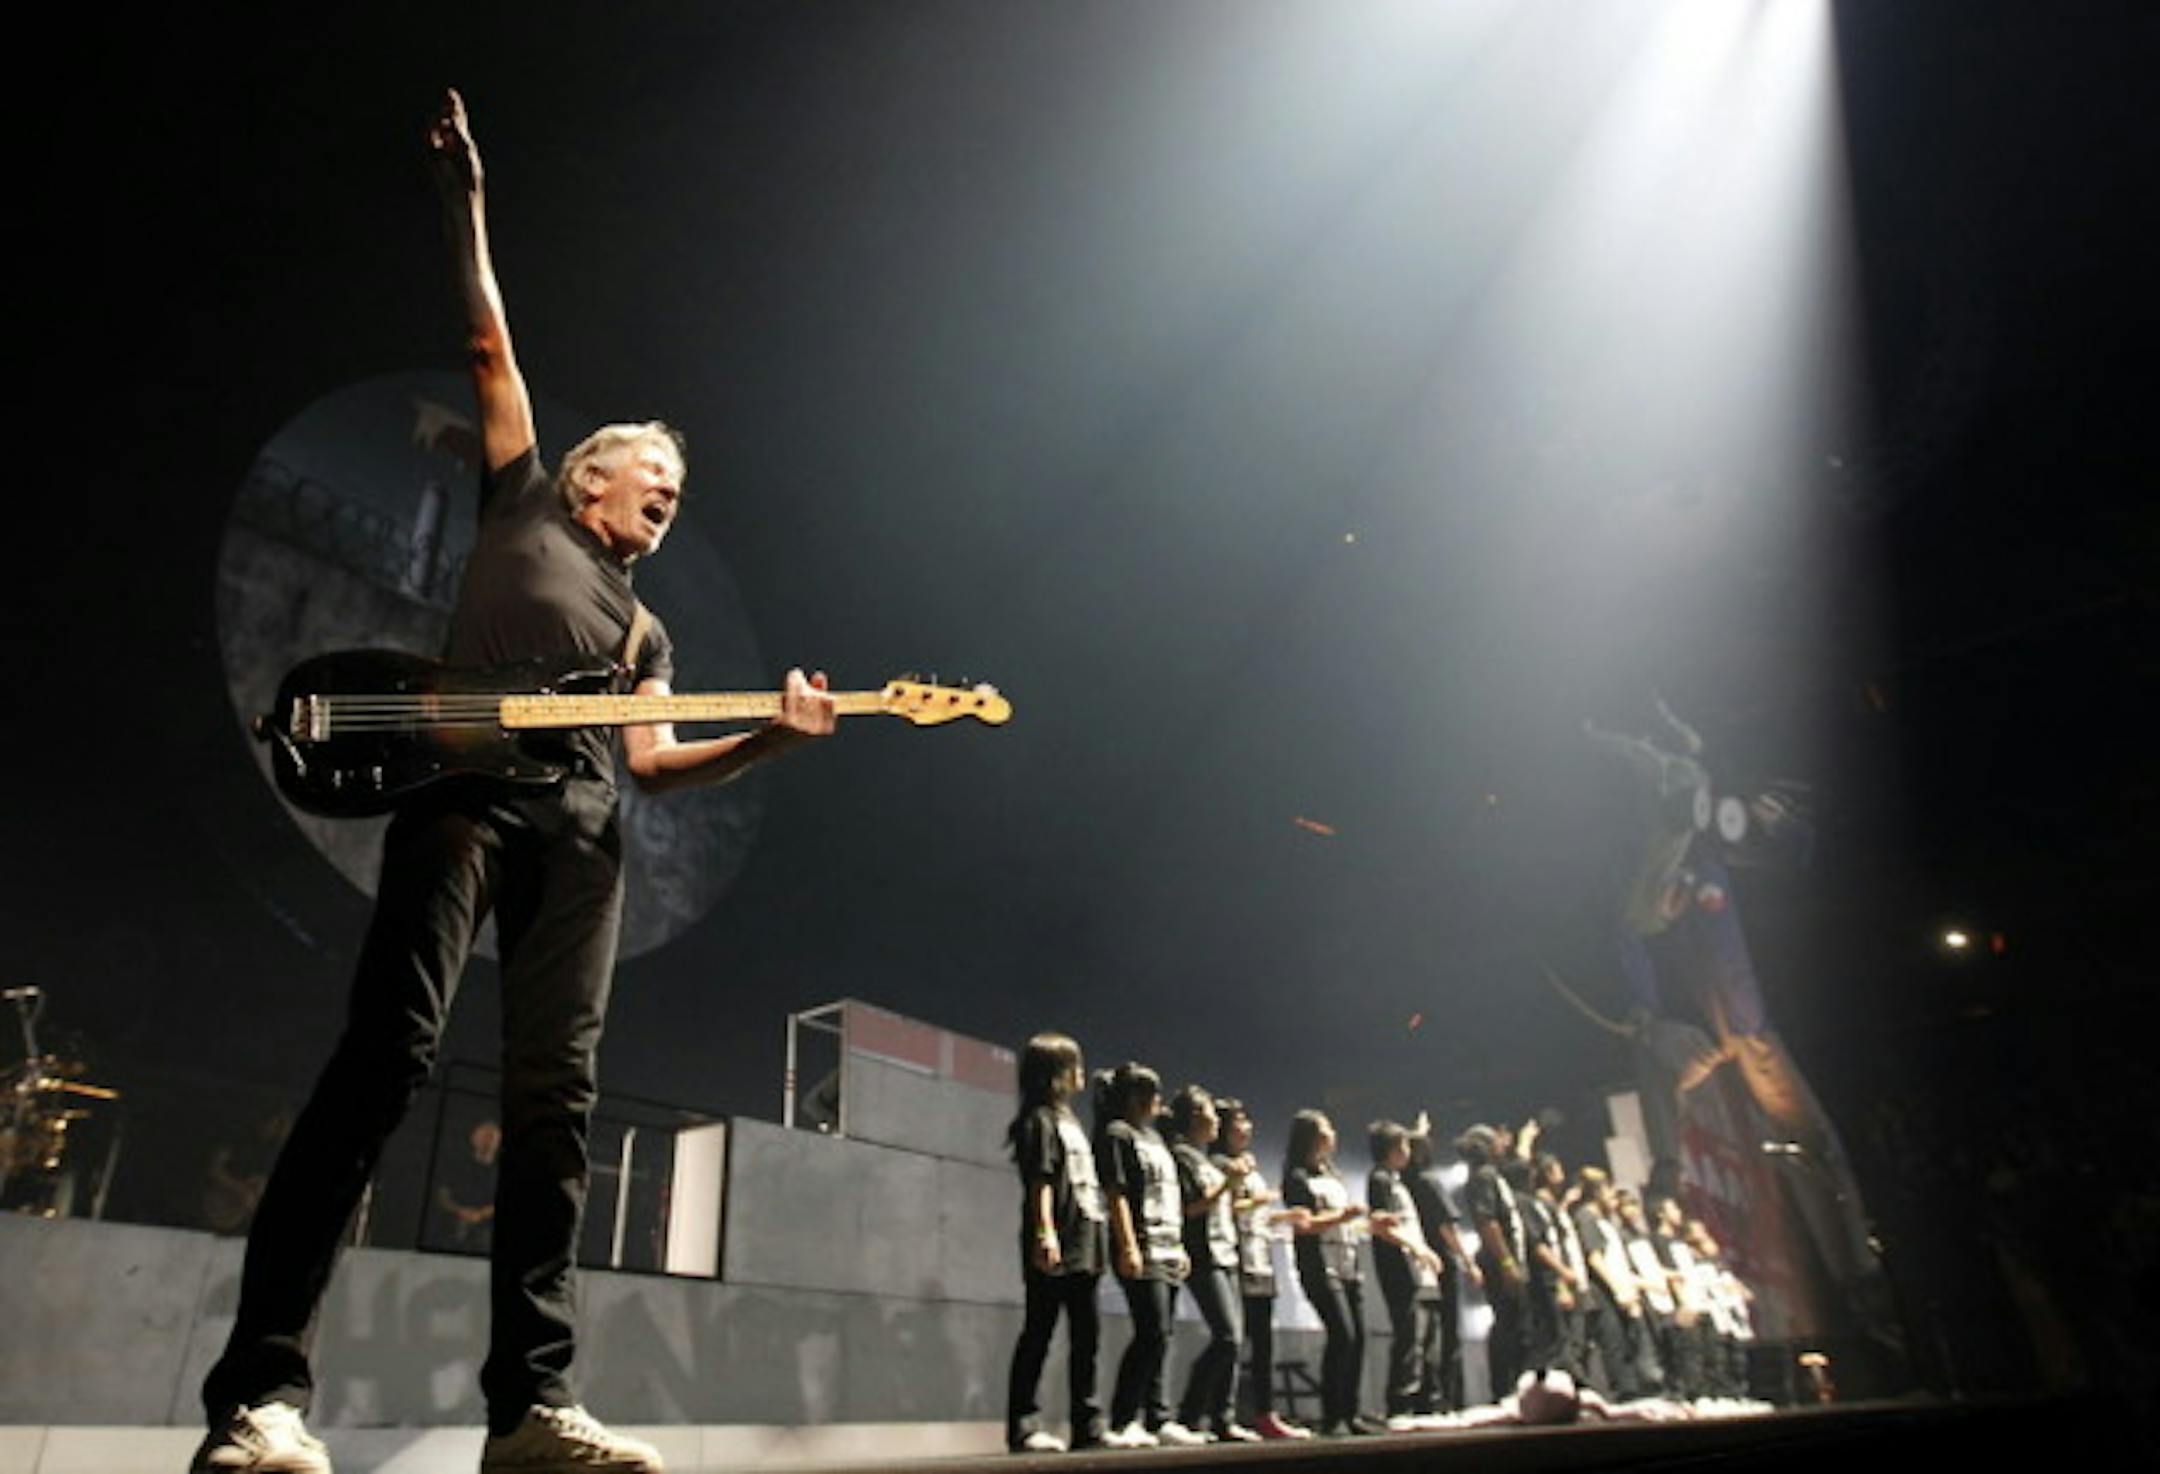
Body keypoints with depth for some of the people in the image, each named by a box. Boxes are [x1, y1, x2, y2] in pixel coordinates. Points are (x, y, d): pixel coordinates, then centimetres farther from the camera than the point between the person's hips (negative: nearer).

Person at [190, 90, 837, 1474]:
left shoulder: (647, 630, 29)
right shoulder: (525, 503, 22)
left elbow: (651, 756, 15)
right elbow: (492, 351, 17)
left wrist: (774, 736, 4)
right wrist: (469, 208, 15)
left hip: (580, 829, 4)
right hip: (466, 788, -4)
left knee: (557, 1094, -5)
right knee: (390, 1050, -17)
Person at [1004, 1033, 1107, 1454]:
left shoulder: (1070, 1120, 21)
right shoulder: (1040, 1119, -6)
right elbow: (1039, 1181, -14)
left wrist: (1097, 1241, 18)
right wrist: (1045, 1234, -22)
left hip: (1083, 1246, 9)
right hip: (1056, 1249, -9)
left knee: (1086, 1337, 10)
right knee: (1038, 1335, -3)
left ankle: (1088, 1426, 15)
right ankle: (1022, 1426, 2)